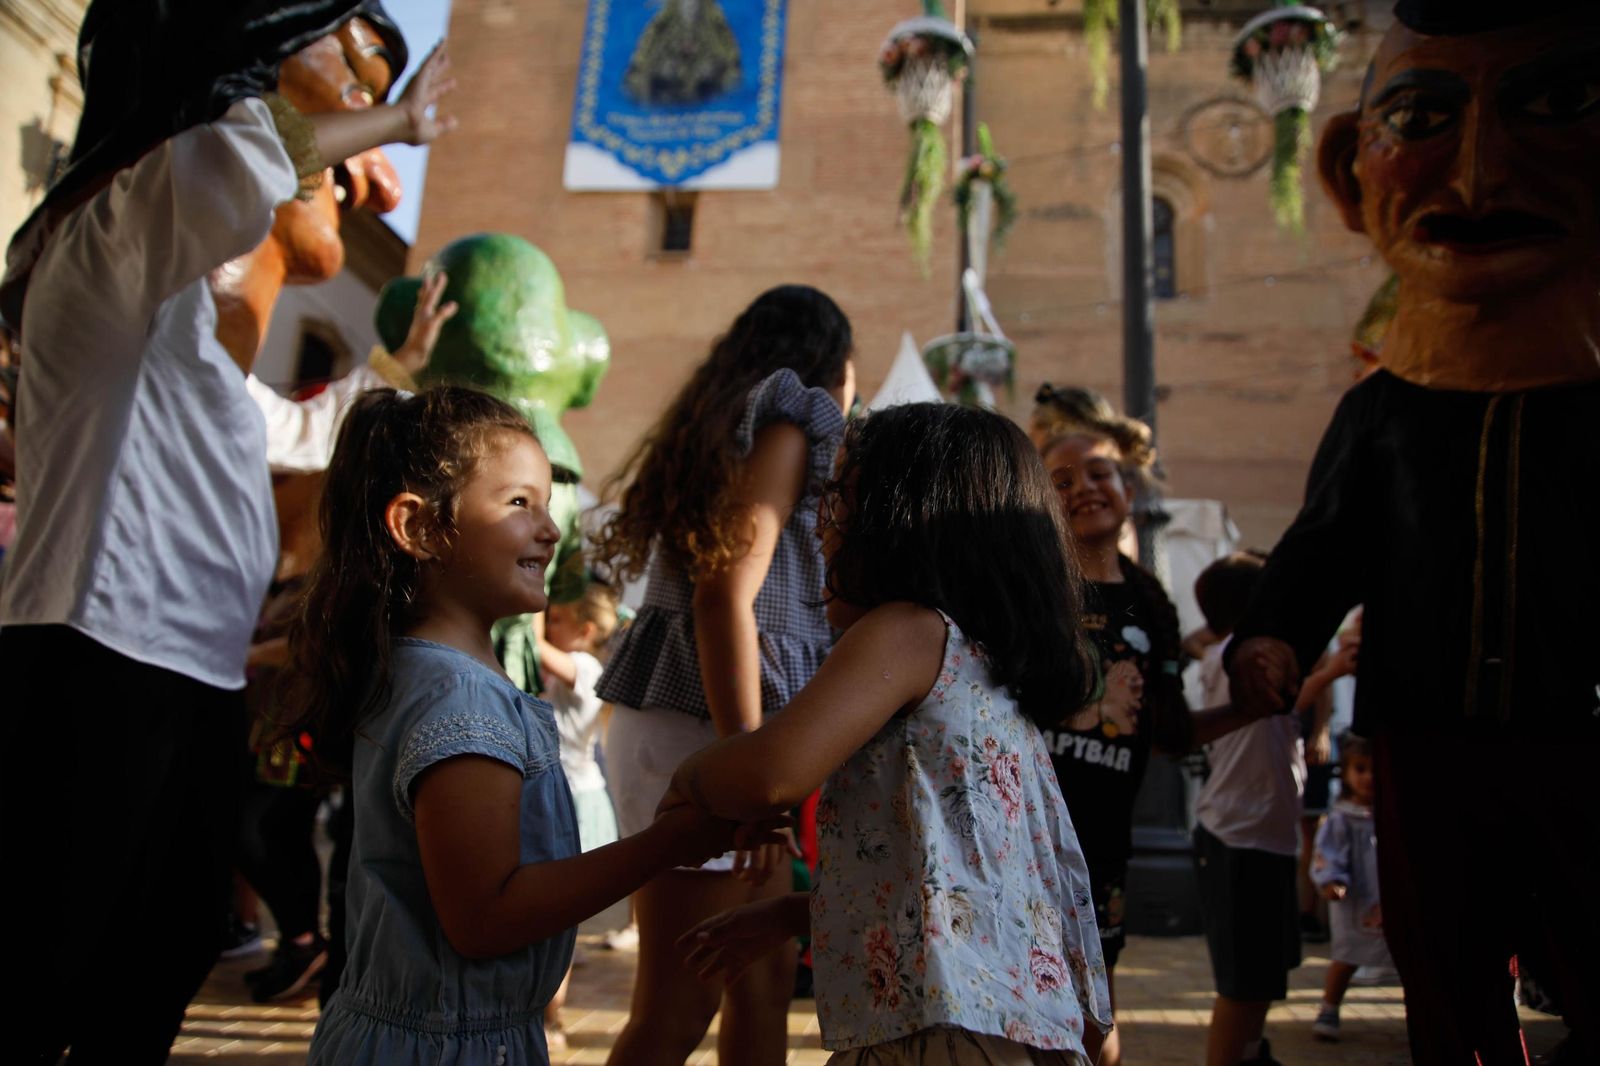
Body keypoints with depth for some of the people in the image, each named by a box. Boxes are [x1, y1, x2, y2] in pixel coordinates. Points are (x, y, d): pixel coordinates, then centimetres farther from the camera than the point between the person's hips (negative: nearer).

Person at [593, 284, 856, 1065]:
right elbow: (726, 595, -18)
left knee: (764, 977, 15)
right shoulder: (792, 421, -6)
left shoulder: (730, 422, 20)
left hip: (685, 716, 10)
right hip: (698, 728, -10)